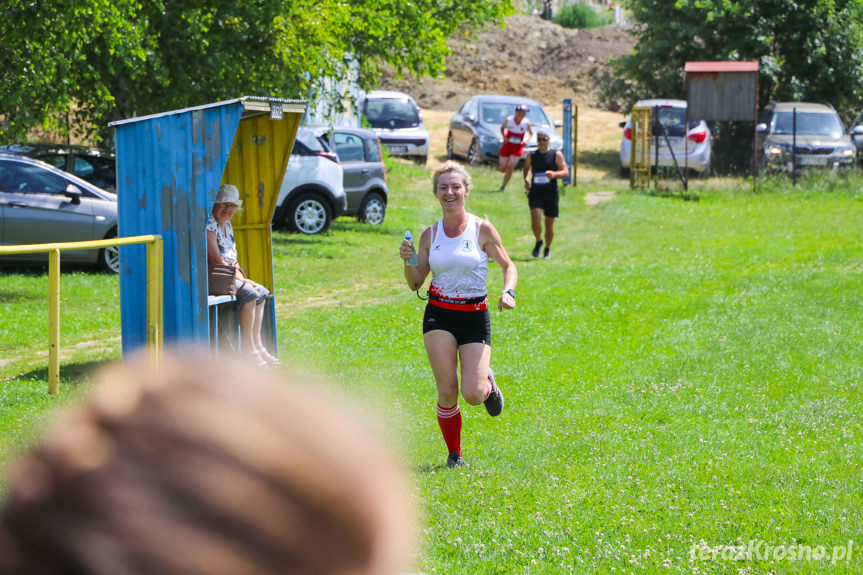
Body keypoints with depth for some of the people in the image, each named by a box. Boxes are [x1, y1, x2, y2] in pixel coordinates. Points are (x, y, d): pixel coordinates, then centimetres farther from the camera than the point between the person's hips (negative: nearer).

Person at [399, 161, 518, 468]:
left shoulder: (483, 230, -2)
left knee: (472, 395, -12)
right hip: (438, 316, 2)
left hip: (475, 316, -1)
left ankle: (488, 383, 27)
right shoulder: (430, 234, 5)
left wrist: (508, 292, -13)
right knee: (447, 392, -11)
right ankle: (454, 454, 10)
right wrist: (408, 261, -10)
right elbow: (415, 283, 10)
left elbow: (508, 266, 7)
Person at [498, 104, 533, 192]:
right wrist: (504, 137, -10)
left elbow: (531, 133, 7)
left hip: (518, 147, -1)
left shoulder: (526, 123, -9)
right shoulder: (508, 120, -10)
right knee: (502, 169, 2)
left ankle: (503, 186, 6)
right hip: (507, 144, 1)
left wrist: (527, 140, -11)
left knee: (510, 167, -11)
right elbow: (502, 128, 8)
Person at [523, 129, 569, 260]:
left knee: (549, 223, 4)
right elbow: (526, 168, 25)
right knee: (535, 221, -17)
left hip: (551, 193, -1)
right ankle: (538, 242, 11)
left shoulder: (556, 155, 0)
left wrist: (554, 174, -25)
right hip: (535, 193, 1)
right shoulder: (531, 155, 7)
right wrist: (526, 180, 6)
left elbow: (566, 172, -5)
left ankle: (547, 249, 24)